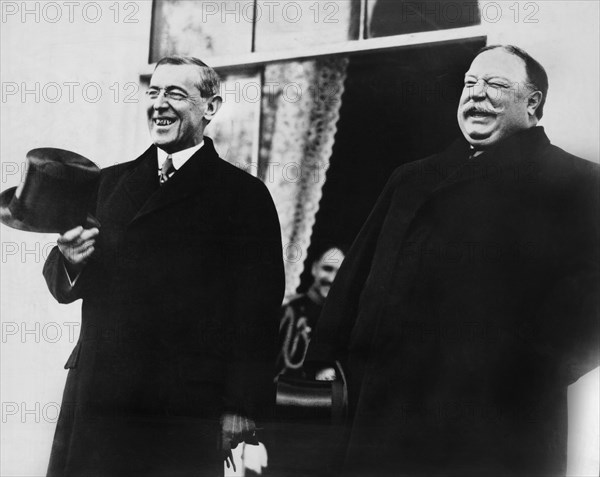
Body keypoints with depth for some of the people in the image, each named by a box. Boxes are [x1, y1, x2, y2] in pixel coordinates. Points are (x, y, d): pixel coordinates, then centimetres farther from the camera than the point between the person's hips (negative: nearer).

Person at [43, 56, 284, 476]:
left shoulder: (244, 194, 0)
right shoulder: (111, 182, 15)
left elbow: (258, 310, -5)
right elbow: (64, 287, 16)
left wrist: (242, 408, -10)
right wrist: (70, 260, -8)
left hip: (184, 414, -4)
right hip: (93, 395, 4)